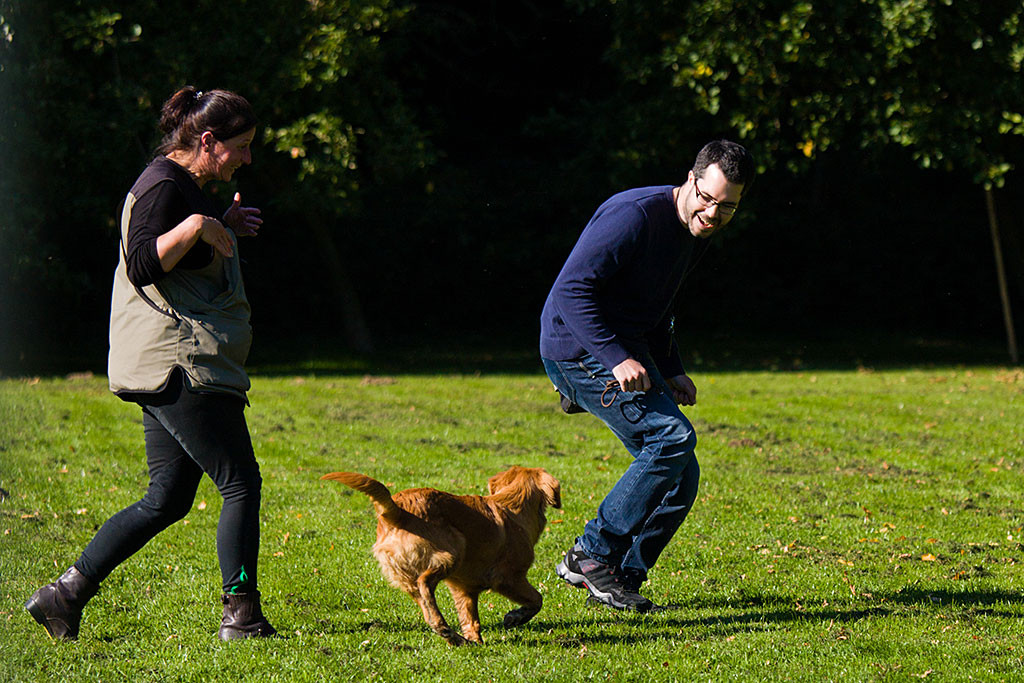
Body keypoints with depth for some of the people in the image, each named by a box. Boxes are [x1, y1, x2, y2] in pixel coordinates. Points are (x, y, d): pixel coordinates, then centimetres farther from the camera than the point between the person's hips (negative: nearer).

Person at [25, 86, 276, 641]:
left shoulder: (184, 189, 21)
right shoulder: (164, 187, -12)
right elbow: (143, 267, -22)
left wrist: (224, 230, 22)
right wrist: (196, 226, -30)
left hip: (170, 369, 11)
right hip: (180, 366, -11)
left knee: (167, 498, 10)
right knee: (241, 484, -7)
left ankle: (65, 594, 10)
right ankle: (241, 616, -3)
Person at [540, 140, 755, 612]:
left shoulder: (697, 235, 10)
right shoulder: (636, 216, -20)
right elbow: (572, 289, -24)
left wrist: (671, 372, 12)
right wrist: (616, 358, -30)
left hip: (628, 351, 9)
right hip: (580, 348, -9)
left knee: (681, 477, 3)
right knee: (672, 435, -22)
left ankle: (623, 575, 11)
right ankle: (591, 556, -16)